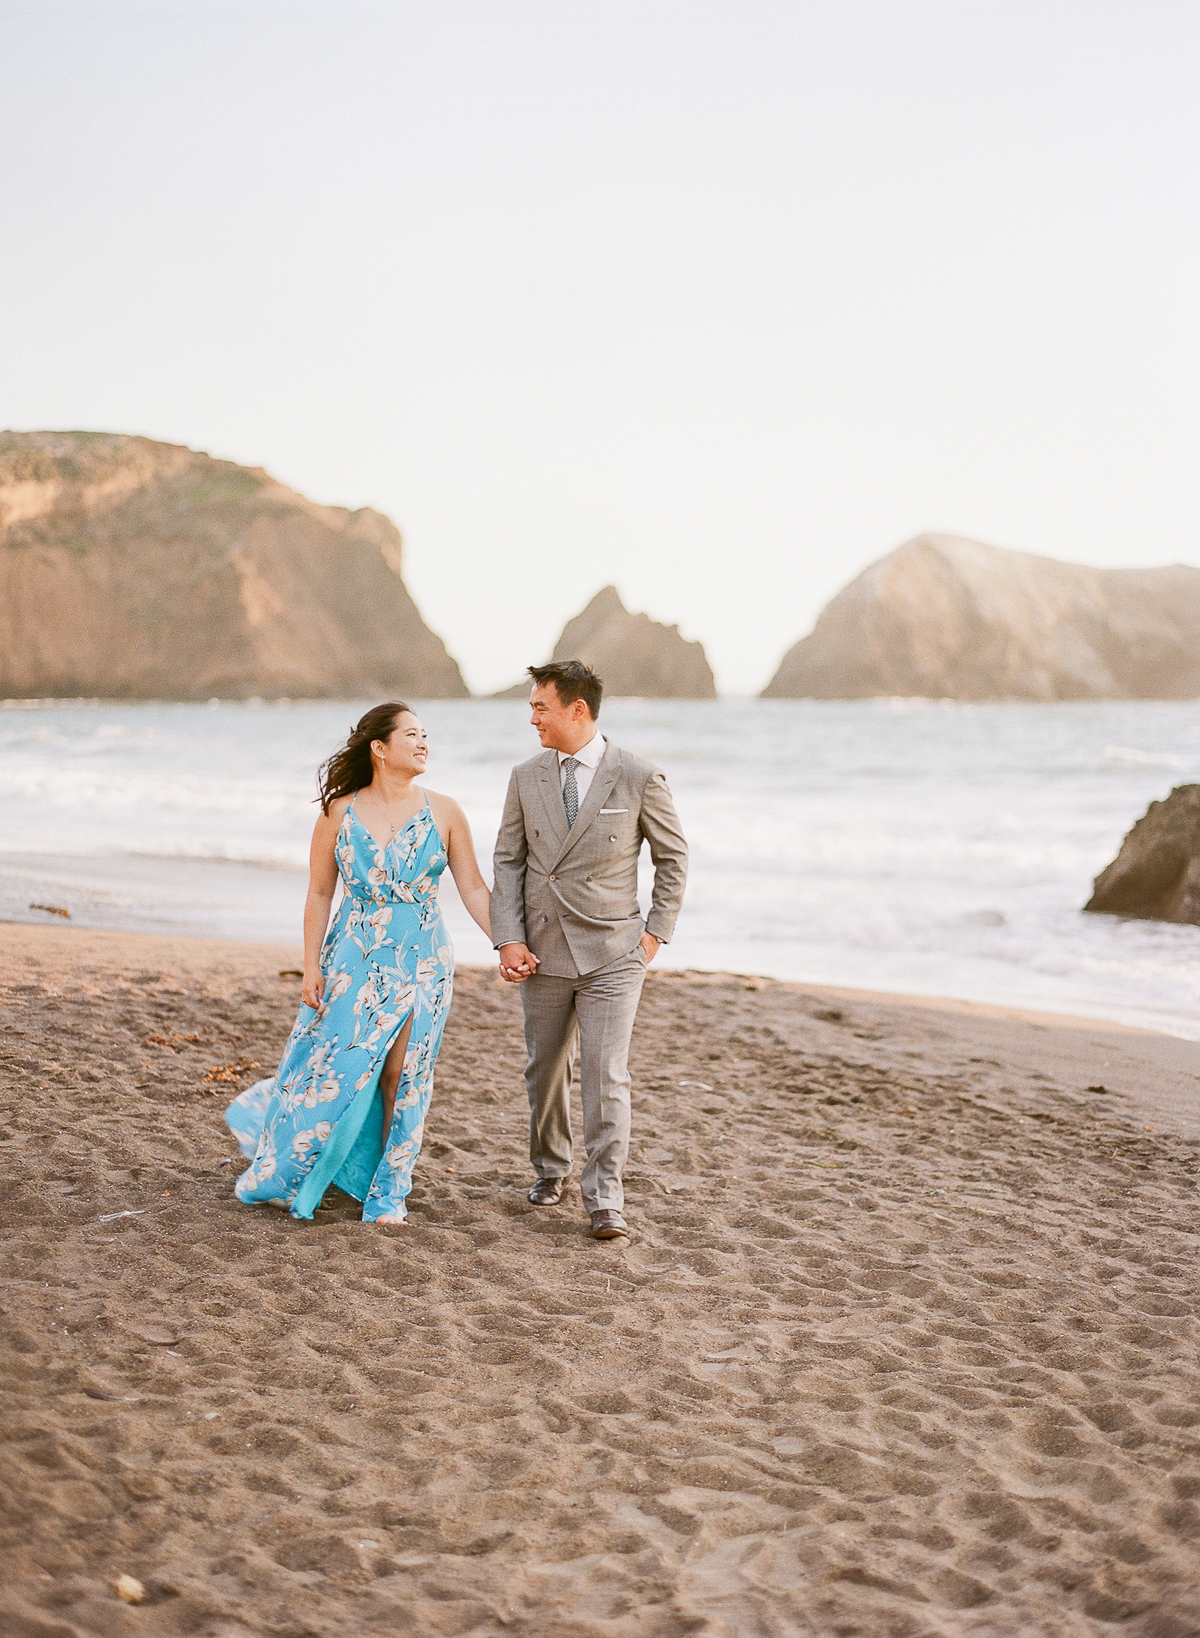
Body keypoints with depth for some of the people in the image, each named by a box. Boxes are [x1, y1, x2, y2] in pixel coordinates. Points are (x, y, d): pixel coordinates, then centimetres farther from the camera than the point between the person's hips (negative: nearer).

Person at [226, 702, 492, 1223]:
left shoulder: (443, 813, 0)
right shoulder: (339, 813, -2)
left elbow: (473, 889, 2)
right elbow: (319, 894, 2)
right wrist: (311, 967, -2)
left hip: (422, 965, 1)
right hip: (352, 961, -1)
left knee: (401, 1077, 2)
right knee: (332, 1071, 0)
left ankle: (386, 1194, 15)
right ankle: (280, 1178, 22)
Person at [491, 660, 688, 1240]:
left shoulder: (638, 778, -6)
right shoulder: (526, 778, 4)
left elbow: (673, 857, 4)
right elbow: (509, 861, 6)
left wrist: (656, 931, -1)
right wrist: (509, 939, -4)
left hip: (612, 955, -4)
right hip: (542, 952, 4)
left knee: (606, 1077, -8)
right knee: (544, 1070, 14)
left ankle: (605, 1201, -3)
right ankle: (550, 1169, 34)